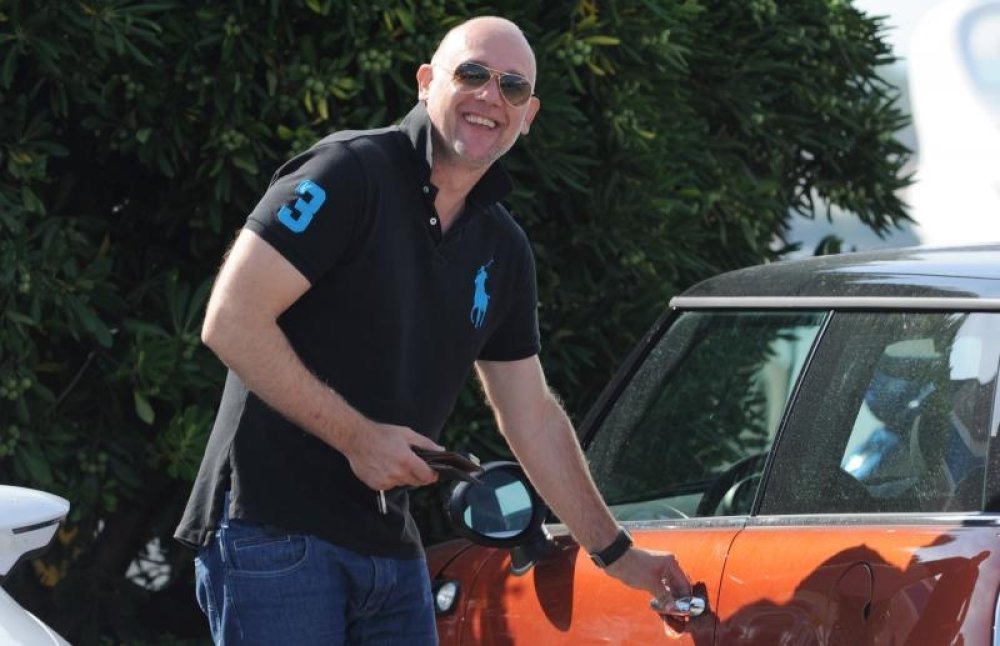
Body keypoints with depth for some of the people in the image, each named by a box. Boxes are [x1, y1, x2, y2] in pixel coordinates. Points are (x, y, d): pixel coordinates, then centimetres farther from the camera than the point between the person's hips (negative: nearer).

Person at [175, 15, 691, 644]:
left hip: (390, 545, 7)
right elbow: (231, 322, -16)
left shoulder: (503, 250, 13)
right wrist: (358, 437, -15)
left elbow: (534, 417, 22)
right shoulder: (352, 172, -10)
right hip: (274, 530, -7)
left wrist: (618, 552, 23)